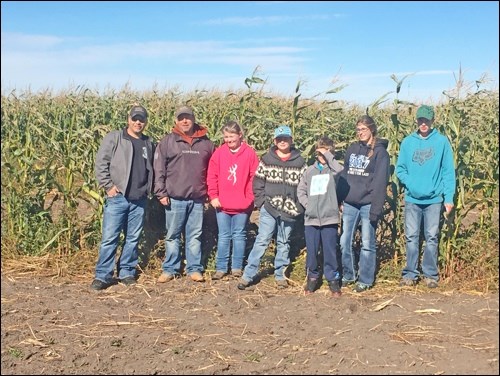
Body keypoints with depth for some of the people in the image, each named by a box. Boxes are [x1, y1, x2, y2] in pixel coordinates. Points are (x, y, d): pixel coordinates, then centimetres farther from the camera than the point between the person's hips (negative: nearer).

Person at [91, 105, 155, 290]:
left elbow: (151, 169, 22)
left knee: (133, 238, 10)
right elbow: (101, 163, -4)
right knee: (109, 238, -5)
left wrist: (149, 189, 9)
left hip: (139, 200, 5)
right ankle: (103, 275, 1)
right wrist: (108, 185, -10)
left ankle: (127, 272, 20)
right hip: (117, 197, -4)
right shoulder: (114, 138, 1)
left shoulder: (148, 144, 15)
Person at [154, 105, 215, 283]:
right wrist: (161, 193, -8)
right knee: (172, 235, 7)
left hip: (198, 199, 2)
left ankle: (194, 269, 17)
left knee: (195, 235, 8)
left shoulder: (205, 142, 7)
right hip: (175, 199, -1)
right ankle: (170, 269, 16)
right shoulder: (168, 141, 1)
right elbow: (159, 169, -2)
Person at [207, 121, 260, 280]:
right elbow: (212, 176, 1)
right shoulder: (219, 152, 0)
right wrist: (213, 196, -5)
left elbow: (254, 177, -4)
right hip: (222, 204, 1)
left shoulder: (250, 153, -4)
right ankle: (221, 268, 15)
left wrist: (250, 198, -8)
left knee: (239, 235, 10)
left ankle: (237, 267, 18)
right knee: (224, 236, 9)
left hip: (242, 205, -1)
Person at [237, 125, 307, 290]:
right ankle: (248, 275, 0)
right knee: (261, 240, -4)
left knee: (283, 243, 12)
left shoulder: (300, 162, 3)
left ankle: (280, 274, 24)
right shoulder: (266, 159, 3)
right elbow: (258, 183, 3)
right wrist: (261, 202, -4)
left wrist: (299, 207, -4)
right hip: (268, 209, -1)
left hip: (289, 211, 1)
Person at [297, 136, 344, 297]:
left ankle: (333, 279, 14)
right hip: (311, 218, 3)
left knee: (330, 251, 2)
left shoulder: (333, 169, 1)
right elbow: (301, 190, 14)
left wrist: (327, 154, -13)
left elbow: (340, 170, -24)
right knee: (311, 251, 9)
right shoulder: (310, 170, 11)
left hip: (329, 218, -3)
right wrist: (307, 204, -1)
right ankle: (312, 277, 24)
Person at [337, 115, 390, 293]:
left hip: (368, 204, -5)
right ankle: (349, 275, 23)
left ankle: (365, 280, 13)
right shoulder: (352, 149, 12)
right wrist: (340, 200, 7)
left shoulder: (380, 152, -4)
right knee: (344, 242, 7)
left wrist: (376, 208, -16)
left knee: (367, 244, 2)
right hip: (349, 204, 5)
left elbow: (380, 182, -10)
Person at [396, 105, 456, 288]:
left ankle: (430, 274, 16)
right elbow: (400, 169, 6)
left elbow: (448, 171, -2)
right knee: (411, 237, 5)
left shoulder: (442, 141, -1)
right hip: (412, 199, 1)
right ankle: (410, 274, 14)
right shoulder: (408, 142, 3)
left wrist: (449, 197, -7)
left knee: (432, 238, 6)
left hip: (434, 199, -1)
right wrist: (410, 183, -12)